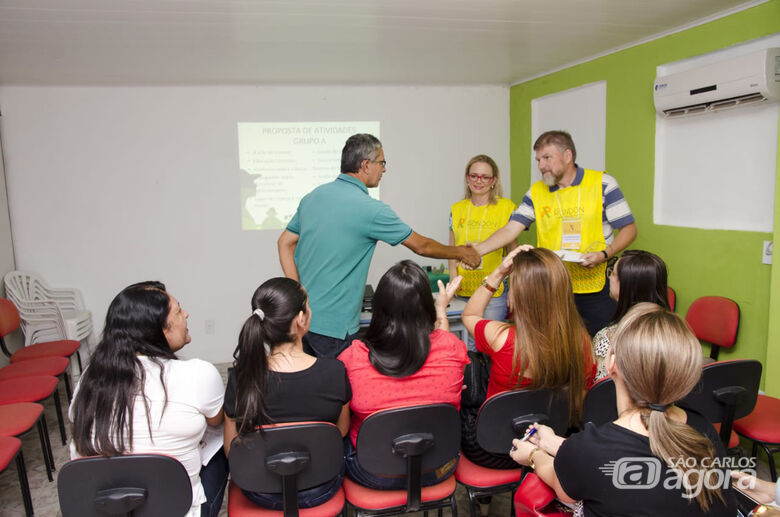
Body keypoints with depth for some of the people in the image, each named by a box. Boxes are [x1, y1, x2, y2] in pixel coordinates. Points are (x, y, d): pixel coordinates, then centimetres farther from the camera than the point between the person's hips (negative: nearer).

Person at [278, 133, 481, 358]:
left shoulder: (312, 196, 6)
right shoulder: (370, 209, -15)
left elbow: (285, 242, 11)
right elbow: (420, 245, -5)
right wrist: (460, 252, 12)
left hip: (301, 317, 8)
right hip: (333, 325, -8)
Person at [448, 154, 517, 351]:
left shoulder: (507, 207, 0)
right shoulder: (457, 209, 9)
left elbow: (513, 250, 3)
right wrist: (453, 278, -1)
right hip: (463, 290, 3)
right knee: (469, 344, 9)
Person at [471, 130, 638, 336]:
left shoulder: (602, 183, -2)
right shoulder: (536, 192, 7)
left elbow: (629, 228, 0)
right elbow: (510, 229, 0)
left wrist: (604, 254, -17)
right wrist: (476, 251, -14)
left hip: (597, 289, -2)